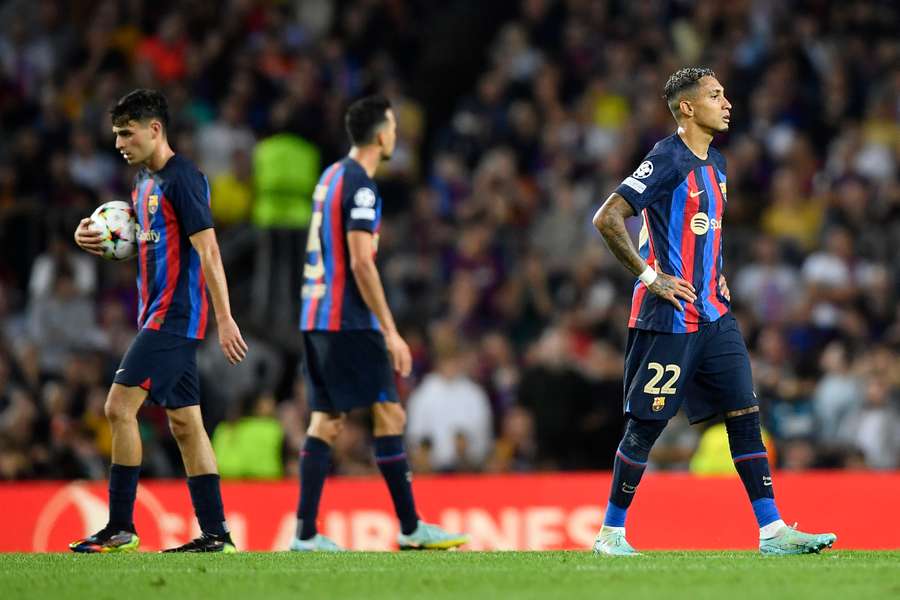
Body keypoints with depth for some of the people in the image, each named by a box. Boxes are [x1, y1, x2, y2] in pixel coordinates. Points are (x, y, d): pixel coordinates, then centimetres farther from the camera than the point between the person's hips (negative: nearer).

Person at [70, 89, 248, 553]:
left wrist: (224, 319, -21)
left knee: (120, 407, -13)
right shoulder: (144, 181, 15)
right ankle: (215, 533, 8)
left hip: (175, 315, -10)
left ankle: (120, 528, -10)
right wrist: (92, 234, 8)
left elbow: (208, 250, -18)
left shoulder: (182, 178, -14)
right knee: (184, 423, 8)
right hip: (159, 315, 10)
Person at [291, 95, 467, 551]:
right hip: (348, 322, -9)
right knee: (389, 415, -5)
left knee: (326, 422, 7)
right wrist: (391, 332, -16)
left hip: (316, 318, 9)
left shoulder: (331, 177, 16)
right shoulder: (360, 188, -13)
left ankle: (305, 533, 2)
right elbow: (361, 264, -18)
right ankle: (410, 528, -3)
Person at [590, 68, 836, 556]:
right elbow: (607, 218, -19)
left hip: (714, 315, 8)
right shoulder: (668, 159, -13)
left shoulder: (715, 163, 14)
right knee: (645, 425, -1)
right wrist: (649, 275, -18)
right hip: (668, 318, -8)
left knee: (745, 414, 2)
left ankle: (772, 531, 2)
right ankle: (611, 533, 10)